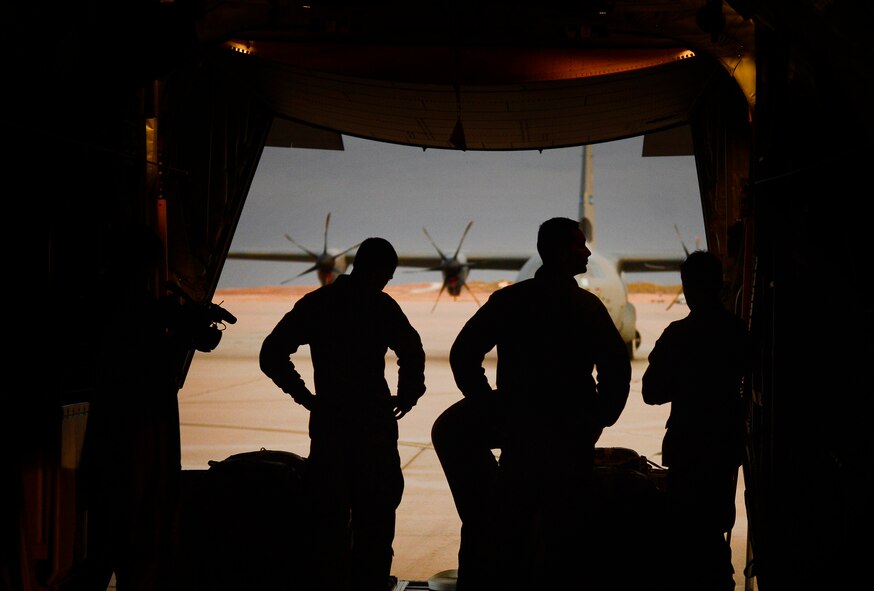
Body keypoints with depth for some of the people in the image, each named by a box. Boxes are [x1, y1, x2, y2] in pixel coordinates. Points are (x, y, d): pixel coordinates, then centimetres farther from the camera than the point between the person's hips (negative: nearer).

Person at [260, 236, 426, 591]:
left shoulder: (314, 303, 6)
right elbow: (412, 354, -21)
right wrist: (406, 396, -5)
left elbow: (272, 356, 3)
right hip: (373, 425, -4)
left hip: (328, 423, 4)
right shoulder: (381, 306, -7)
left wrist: (306, 396, 6)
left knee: (330, 517, 13)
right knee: (375, 517, 10)